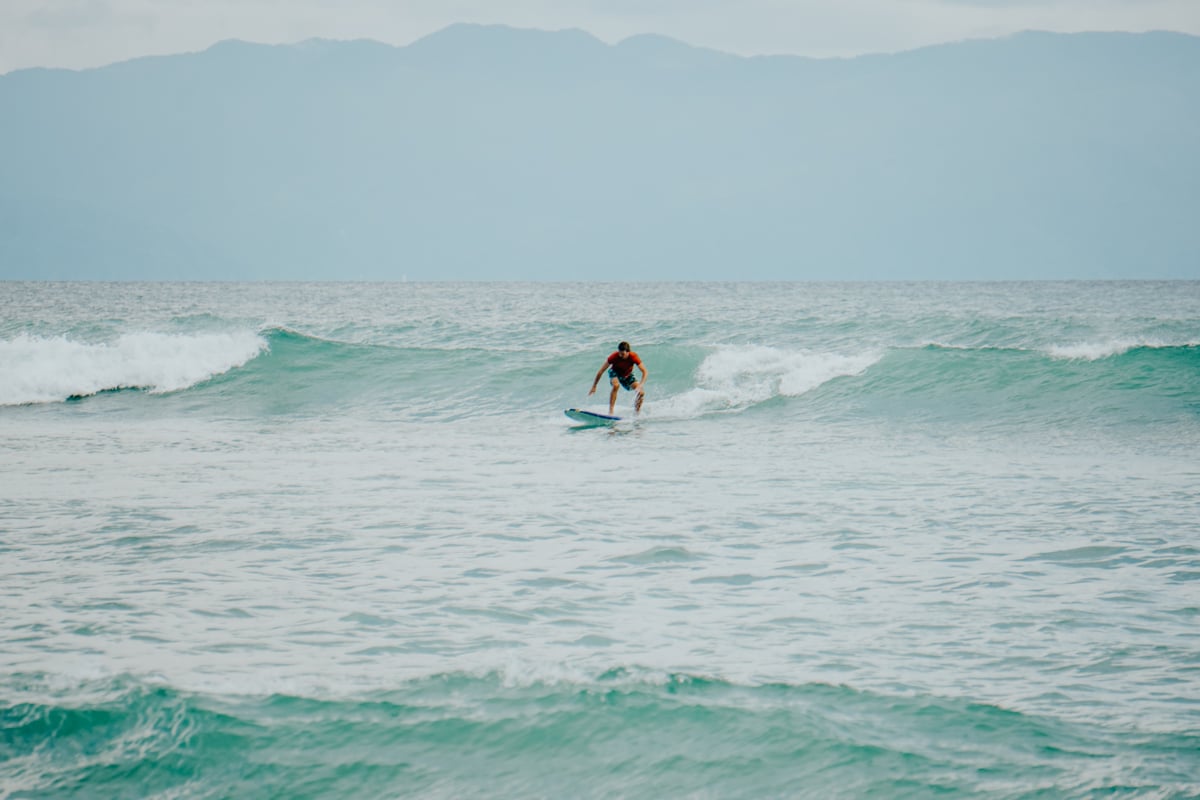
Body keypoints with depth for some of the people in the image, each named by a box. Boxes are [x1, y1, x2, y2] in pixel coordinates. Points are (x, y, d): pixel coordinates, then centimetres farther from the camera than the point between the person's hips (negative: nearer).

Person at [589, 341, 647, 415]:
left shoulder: (633, 357, -30)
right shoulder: (614, 357, -31)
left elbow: (645, 372, -29)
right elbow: (601, 372, -24)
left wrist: (641, 385, -44)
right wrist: (594, 386, -22)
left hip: (627, 375, 2)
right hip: (615, 372, -2)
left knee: (641, 392, -16)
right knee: (616, 385, -37)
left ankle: (636, 414, 7)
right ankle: (610, 411, -32)